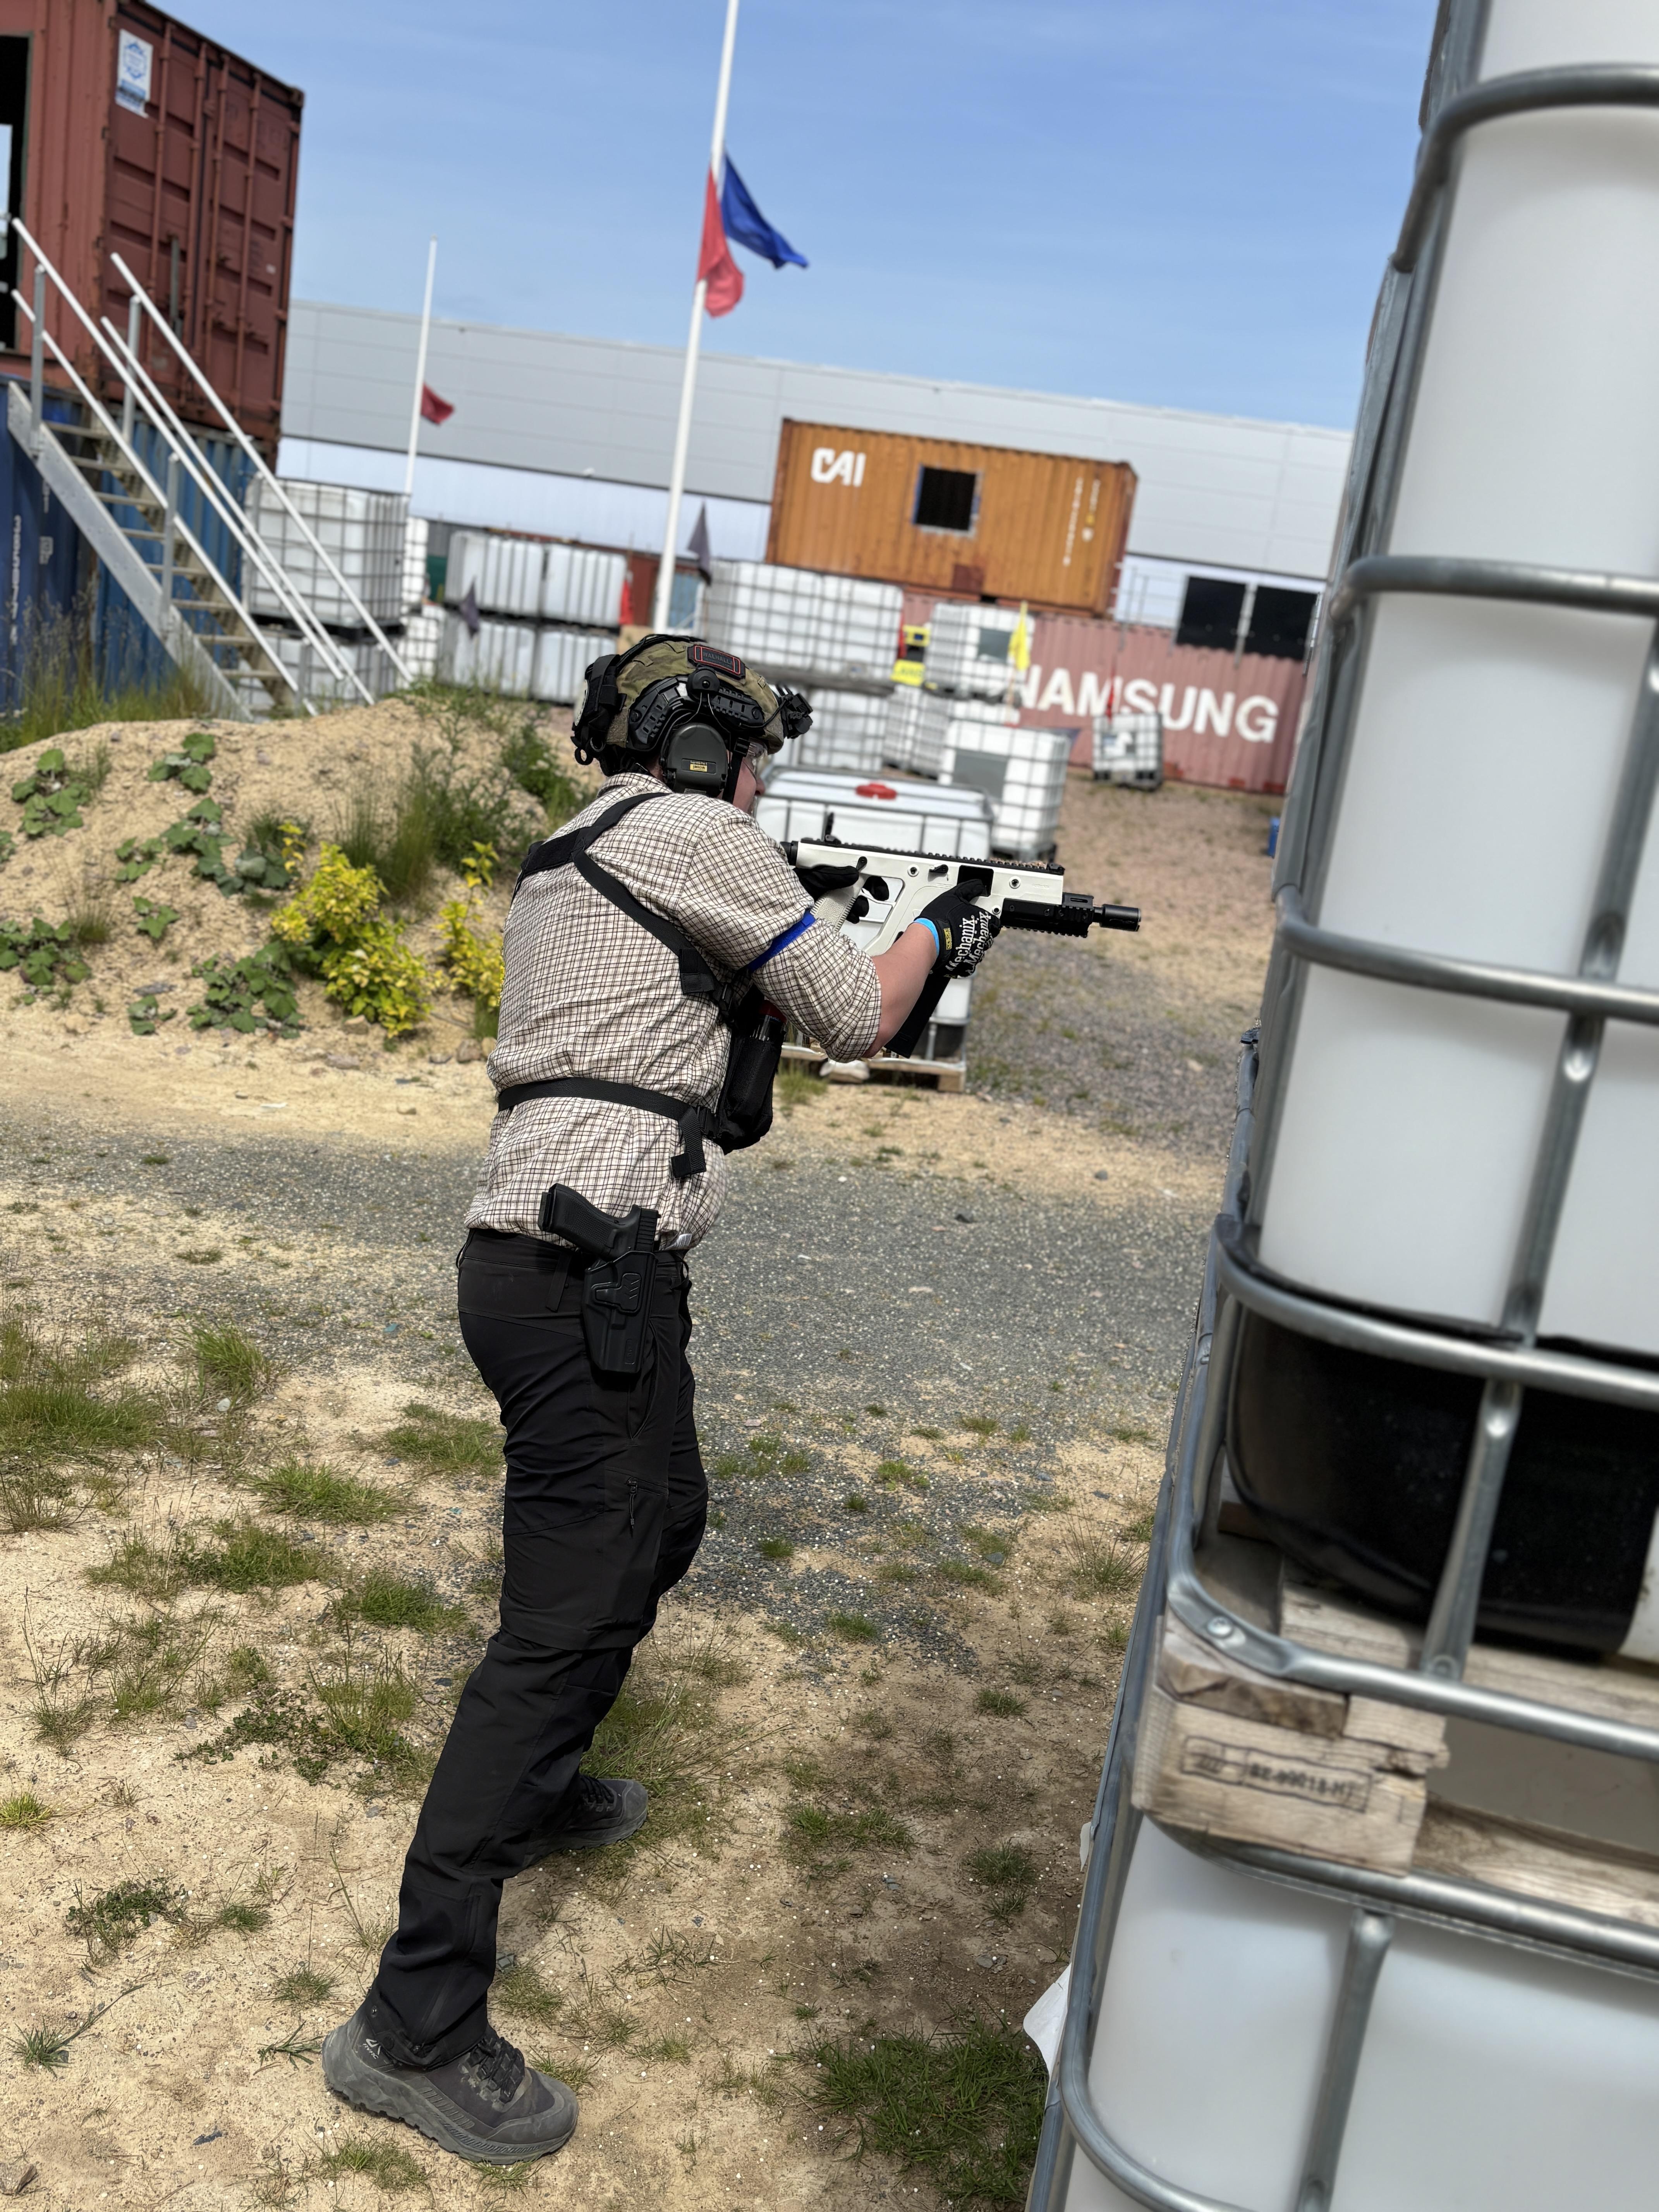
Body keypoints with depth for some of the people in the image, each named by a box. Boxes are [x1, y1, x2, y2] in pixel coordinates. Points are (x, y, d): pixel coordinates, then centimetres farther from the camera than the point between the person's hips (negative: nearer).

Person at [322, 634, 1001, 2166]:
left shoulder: (572, 863, 20)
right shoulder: (695, 836, -7)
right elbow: (856, 1018, -1)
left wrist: (831, 928, 27)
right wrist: (937, 936, 17)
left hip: (565, 1270, 10)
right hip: (586, 1275, -10)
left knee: (663, 1523, 27)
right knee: (568, 1622, -8)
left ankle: (535, 1792, 44)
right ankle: (416, 2026, -1)